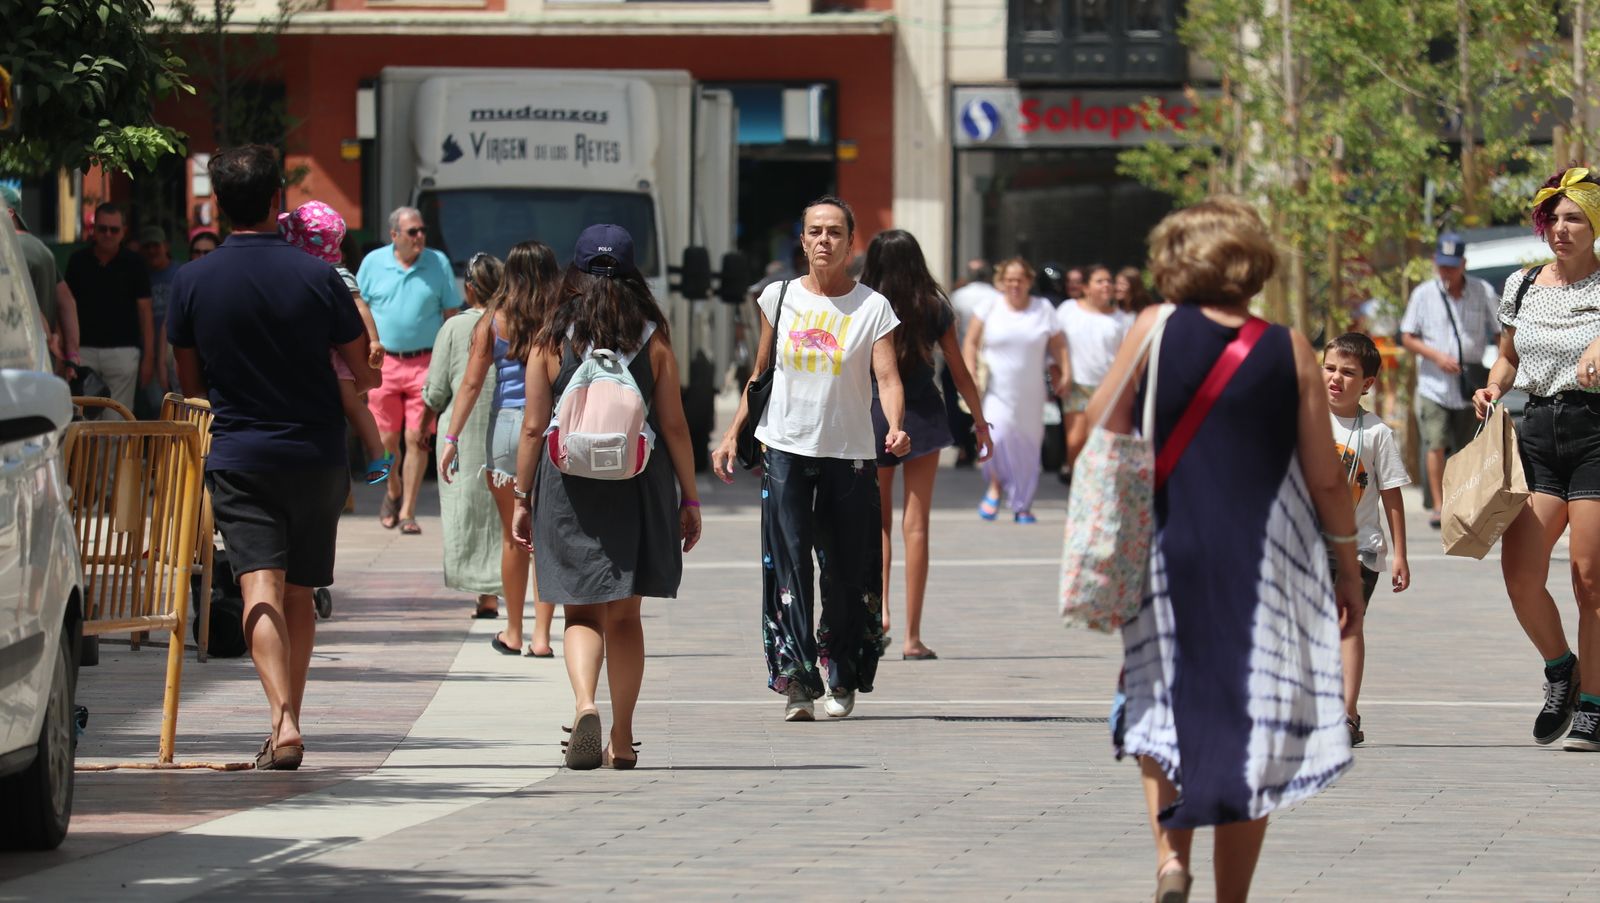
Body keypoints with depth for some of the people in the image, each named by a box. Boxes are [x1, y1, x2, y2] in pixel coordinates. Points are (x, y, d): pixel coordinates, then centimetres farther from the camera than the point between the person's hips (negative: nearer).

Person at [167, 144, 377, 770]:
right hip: (316, 454, 1)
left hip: (238, 455, -1)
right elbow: (364, 373, 1)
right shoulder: (316, 277, -7)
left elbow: (190, 383, 7)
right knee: (299, 596, 13)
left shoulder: (193, 282, -4)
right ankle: (288, 722, 20)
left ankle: (283, 720, -27)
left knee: (261, 588, -9)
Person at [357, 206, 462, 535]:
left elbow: (451, 315, 7)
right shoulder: (373, 263, 3)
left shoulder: (438, 264, 3)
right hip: (384, 360, 1)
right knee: (386, 440, 3)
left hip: (425, 362, -1)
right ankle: (394, 491, 31)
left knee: (417, 439, -5)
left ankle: (407, 512, 1)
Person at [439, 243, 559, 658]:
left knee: (513, 536, 11)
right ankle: (541, 635, -1)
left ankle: (513, 633, 20)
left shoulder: (494, 321, 0)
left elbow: (472, 382, -2)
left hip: (507, 425, 1)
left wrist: (451, 438, -2)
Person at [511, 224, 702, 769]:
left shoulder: (551, 340, -2)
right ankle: (622, 741, 12)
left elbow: (534, 427, -2)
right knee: (625, 616, 11)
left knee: (582, 612, 5)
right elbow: (674, 426, 0)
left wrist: (522, 499, 6)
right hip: (639, 485, 1)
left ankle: (585, 705, -21)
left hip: (568, 485, -1)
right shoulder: (652, 339, 0)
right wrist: (689, 499, 7)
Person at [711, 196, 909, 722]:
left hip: (850, 453, -1)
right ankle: (796, 681, -11)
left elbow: (887, 378, -11)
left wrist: (895, 429, -29)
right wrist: (732, 435, 10)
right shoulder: (779, 298, 7)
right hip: (785, 448, 1)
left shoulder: (872, 308, -1)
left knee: (847, 570, 2)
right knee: (788, 565, -9)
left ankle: (842, 679, 16)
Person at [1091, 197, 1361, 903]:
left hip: (1168, 554, 0)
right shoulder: (1289, 352, -1)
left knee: (1162, 714, 12)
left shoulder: (1157, 330, -4)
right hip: (1264, 566, 0)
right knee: (1249, 736, 7)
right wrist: (1349, 570, 11)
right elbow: (1326, 480, 1)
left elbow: (1098, 434, -4)